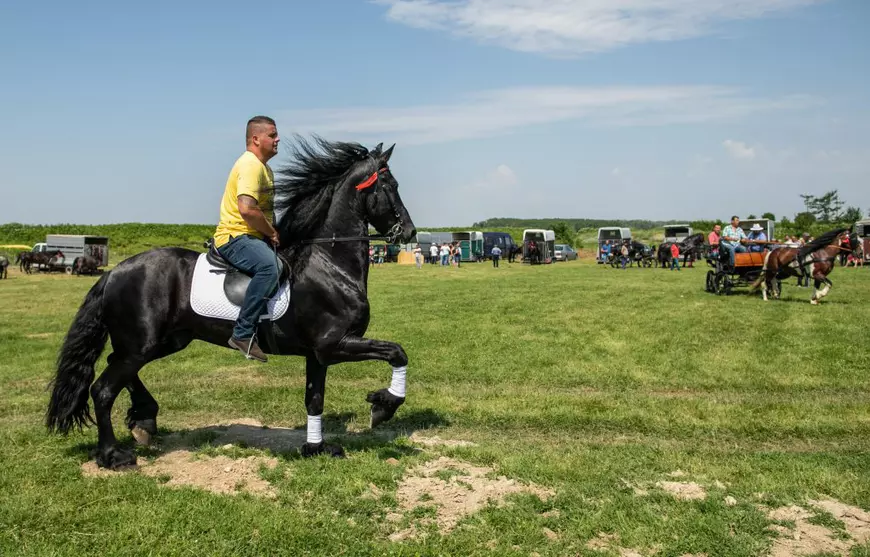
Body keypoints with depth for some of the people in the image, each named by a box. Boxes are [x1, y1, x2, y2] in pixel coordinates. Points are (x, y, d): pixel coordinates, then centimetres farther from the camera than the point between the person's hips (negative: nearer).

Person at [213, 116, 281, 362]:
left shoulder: (263, 167, 19)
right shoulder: (250, 165, -14)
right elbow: (247, 209, -28)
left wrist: (273, 233, 9)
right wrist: (272, 233, -15)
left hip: (256, 237, 11)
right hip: (234, 237, -11)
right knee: (269, 265, -37)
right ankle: (243, 334, -34)